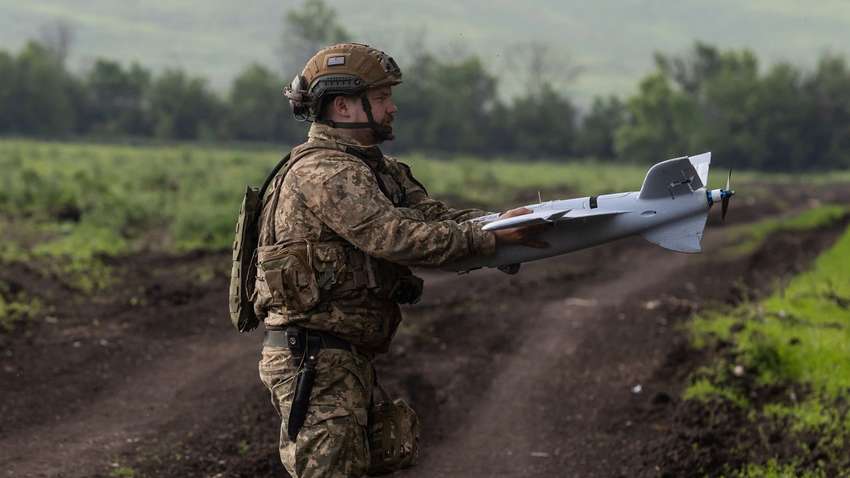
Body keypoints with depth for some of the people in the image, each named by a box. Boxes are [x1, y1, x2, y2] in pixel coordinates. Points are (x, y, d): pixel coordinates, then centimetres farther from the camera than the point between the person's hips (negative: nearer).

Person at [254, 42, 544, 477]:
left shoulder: (376, 169, 16)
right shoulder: (323, 173, -17)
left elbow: (431, 214, 8)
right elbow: (394, 237, -25)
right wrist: (492, 239, -23)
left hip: (349, 357, 10)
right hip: (312, 359, -10)